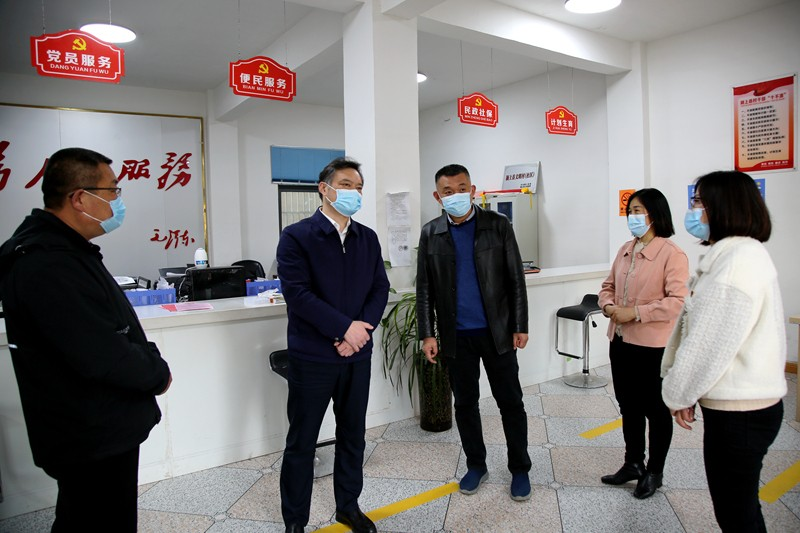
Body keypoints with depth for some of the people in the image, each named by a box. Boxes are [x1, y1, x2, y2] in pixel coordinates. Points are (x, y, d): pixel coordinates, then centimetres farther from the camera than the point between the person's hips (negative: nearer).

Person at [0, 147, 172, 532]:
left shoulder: (61, 249, 9)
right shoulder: (47, 266, -26)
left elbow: (110, 329, 13)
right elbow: (101, 356, -30)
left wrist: (149, 362, 1)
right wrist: (158, 373, -14)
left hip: (97, 430, 10)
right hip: (92, 440, -10)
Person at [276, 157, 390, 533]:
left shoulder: (368, 239, 7)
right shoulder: (296, 237, -8)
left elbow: (380, 289, 4)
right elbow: (297, 293, -17)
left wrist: (361, 328, -12)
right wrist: (345, 327, -19)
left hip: (357, 354, 5)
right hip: (312, 357, -4)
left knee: (353, 435, 17)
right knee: (302, 441, 9)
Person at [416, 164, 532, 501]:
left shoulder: (498, 226, -2)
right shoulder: (431, 234, 2)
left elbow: (515, 280, -1)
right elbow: (424, 289, 3)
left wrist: (520, 327, -3)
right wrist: (427, 334, -2)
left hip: (497, 331, -1)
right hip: (456, 336, 2)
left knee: (510, 402, 8)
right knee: (465, 403, 12)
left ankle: (520, 469, 26)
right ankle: (476, 465, 31)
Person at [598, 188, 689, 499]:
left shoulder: (672, 254, -14)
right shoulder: (625, 250, 8)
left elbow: (678, 301, -20)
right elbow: (608, 286, 15)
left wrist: (635, 313, -21)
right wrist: (608, 305, -6)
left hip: (653, 346, -7)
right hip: (620, 341, 7)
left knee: (656, 410, 11)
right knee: (628, 406, 19)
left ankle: (654, 472, 29)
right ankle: (633, 464, 37)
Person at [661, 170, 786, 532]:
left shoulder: (741, 258, -20)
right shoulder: (727, 254, 13)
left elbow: (712, 343, -21)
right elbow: (696, 326, 11)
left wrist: (678, 393, -8)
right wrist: (681, 389, 8)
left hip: (740, 411, -9)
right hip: (733, 405, 9)